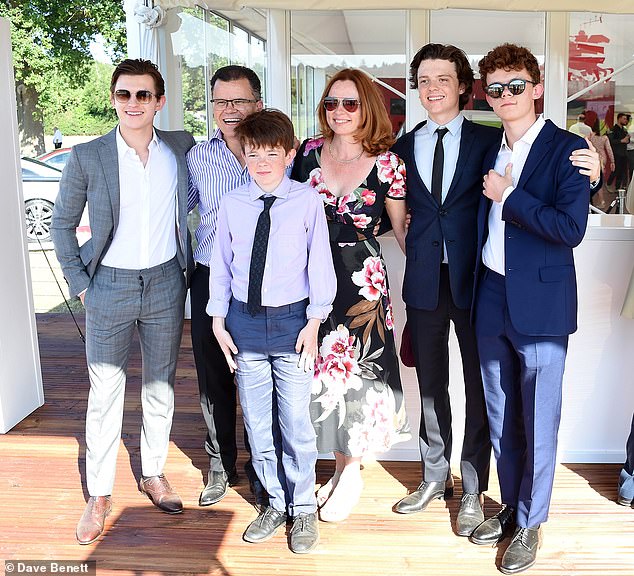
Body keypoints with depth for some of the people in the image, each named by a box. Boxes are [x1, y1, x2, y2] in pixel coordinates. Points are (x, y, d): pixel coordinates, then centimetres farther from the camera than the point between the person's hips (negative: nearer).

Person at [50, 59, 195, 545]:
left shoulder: (182, 148, -2)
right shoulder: (87, 157, -7)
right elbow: (62, 224, 3)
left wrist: (187, 262, 7)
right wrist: (79, 283, -2)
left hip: (165, 284, 2)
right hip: (110, 287, -2)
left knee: (161, 386, 14)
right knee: (105, 394, 5)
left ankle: (154, 474, 33)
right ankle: (100, 494, 22)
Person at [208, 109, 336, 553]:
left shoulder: (307, 201, -6)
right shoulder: (232, 204, 2)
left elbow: (320, 263, -3)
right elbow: (221, 264, 7)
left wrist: (313, 322, -6)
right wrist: (219, 320, 6)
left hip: (291, 321, -3)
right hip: (244, 321, 3)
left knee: (296, 424, 4)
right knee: (257, 424, 13)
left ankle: (303, 508, 27)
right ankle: (276, 502, 33)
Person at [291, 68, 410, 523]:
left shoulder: (387, 163, -5)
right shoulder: (309, 152, 4)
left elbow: (402, 228, 3)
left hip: (362, 280, -3)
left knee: (352, 370, 4)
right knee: (323, 370, 10)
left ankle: (349, 473, 26)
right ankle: (344, 468, 30)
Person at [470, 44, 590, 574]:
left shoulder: (566, 149, -8)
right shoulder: (488, 149, 10)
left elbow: (571, 228, -18)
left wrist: (508, 196, -15)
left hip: (541, 306, -5)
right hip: (491, 299, 6)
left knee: (538, 422, 6)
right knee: (500, 416, 17)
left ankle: (530, 523, 25)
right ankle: (510, 505, 36)